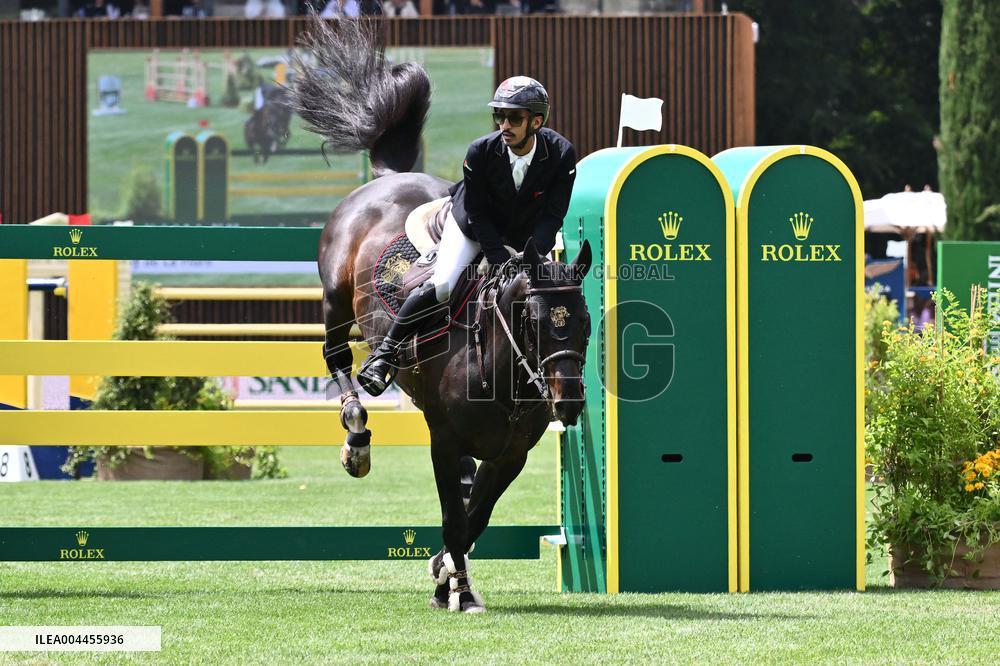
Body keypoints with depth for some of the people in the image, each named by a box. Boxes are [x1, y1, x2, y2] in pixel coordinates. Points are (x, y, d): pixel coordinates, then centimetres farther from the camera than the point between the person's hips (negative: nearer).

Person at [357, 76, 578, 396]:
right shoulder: (481, 151, -29)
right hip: (473, 225, -3)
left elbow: (552, 215, -21)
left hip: (525, 233, 3)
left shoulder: (561, 154, -26)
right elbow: (478, 214, -20)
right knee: (442, 286, -20)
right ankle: (386, 351, -7)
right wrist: (501, 261, -29)